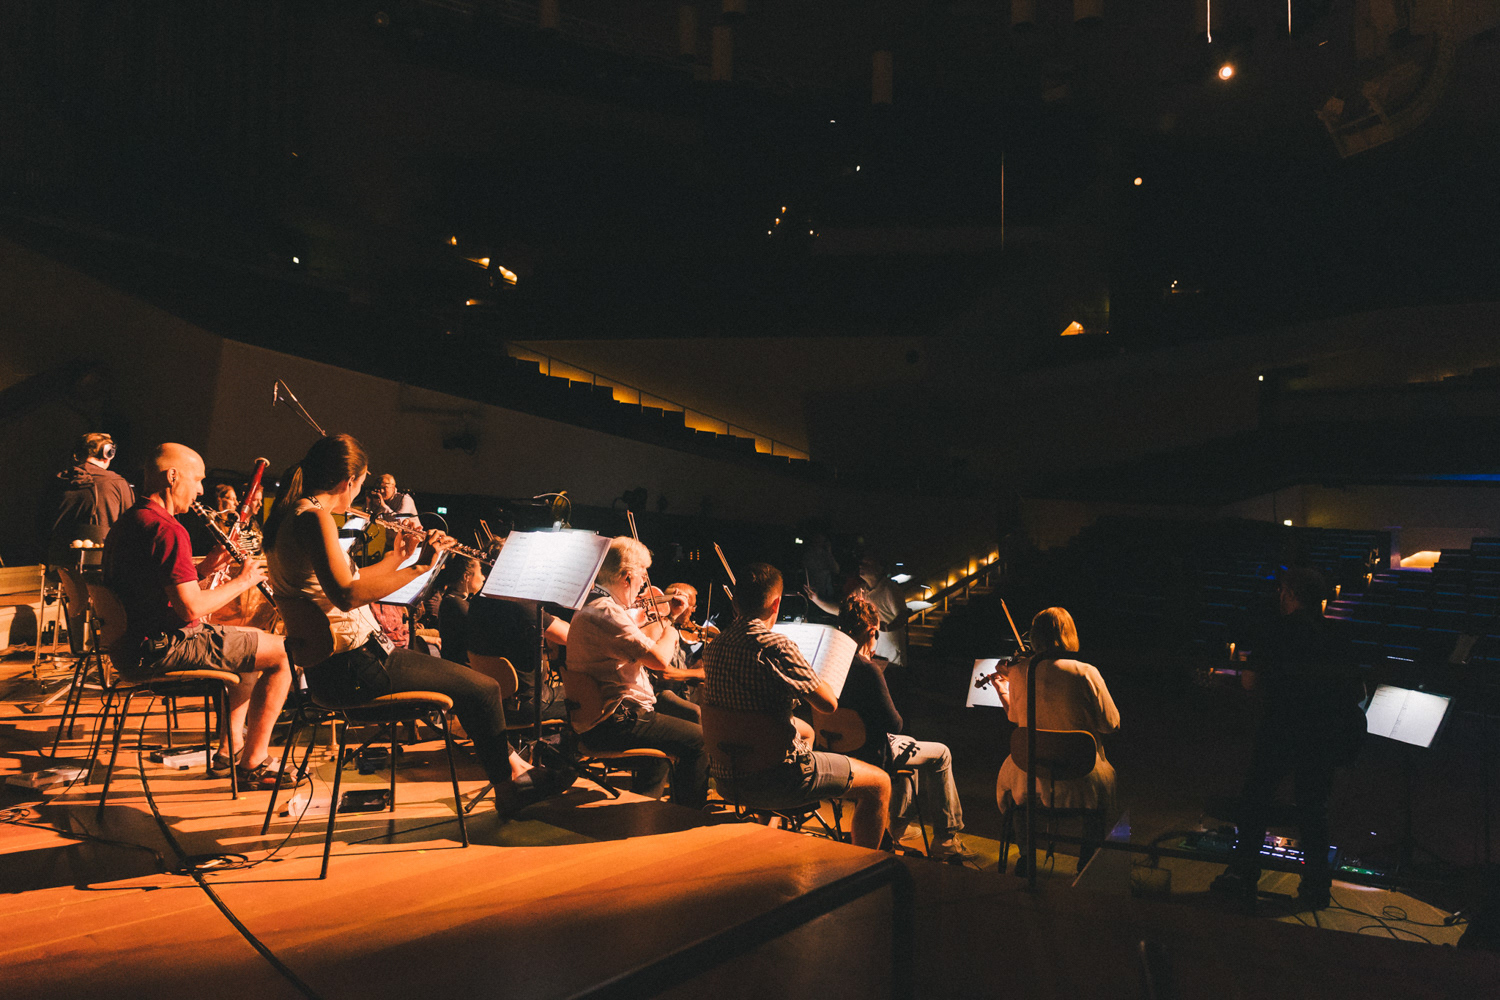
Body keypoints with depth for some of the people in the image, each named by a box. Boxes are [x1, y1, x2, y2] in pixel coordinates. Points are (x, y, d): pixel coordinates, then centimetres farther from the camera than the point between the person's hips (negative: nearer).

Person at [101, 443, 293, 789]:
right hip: (162, 649, -11)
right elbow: (191, 608, -26)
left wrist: (204, 569, 8)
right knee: (283, 654, -7)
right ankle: (253, 763, 0)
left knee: (256, 641, 27)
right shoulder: (167, 530, -20)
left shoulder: (126, 523, 14)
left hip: (132, 646, 11)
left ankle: (230, 748, 27)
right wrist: (241, 581, -11)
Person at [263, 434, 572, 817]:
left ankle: (513, 769, 28)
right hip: (352, 667, -11)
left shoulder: (288, 517, 13)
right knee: (482, 689, -4)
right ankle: (510, 784, 15)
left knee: (474, 683, 21)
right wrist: (416, 568, -27)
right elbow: (347, 594, -31)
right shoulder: (314, 517, -18)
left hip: (325, 667, 11)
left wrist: (396, 557, 17)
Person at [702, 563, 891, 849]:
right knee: (879, 783, 6)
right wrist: (811, 674, 3)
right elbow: (829, 703, -16)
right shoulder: (776, 646, -22)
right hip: (774, 780, -8)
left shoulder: (714, 647, 2)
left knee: (806, 731, 37)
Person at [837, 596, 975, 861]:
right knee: (940, 754, 12)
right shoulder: (868, 670, -25)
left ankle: (900, 824, 43)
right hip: (870, 753, -8)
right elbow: (894, 724, -20)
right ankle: (945, 839, 17)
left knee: (907, 745, 35)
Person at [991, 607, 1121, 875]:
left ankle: (1026, 853, 41)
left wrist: (1002, 690, 24)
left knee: (1007, 776, 35)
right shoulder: (1085, 673, -19)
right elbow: (1111, 724, -12)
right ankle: (1088, 859, 37)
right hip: (1080, 783, -1)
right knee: (1105, 776, 33)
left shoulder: (1017, 673, -10)